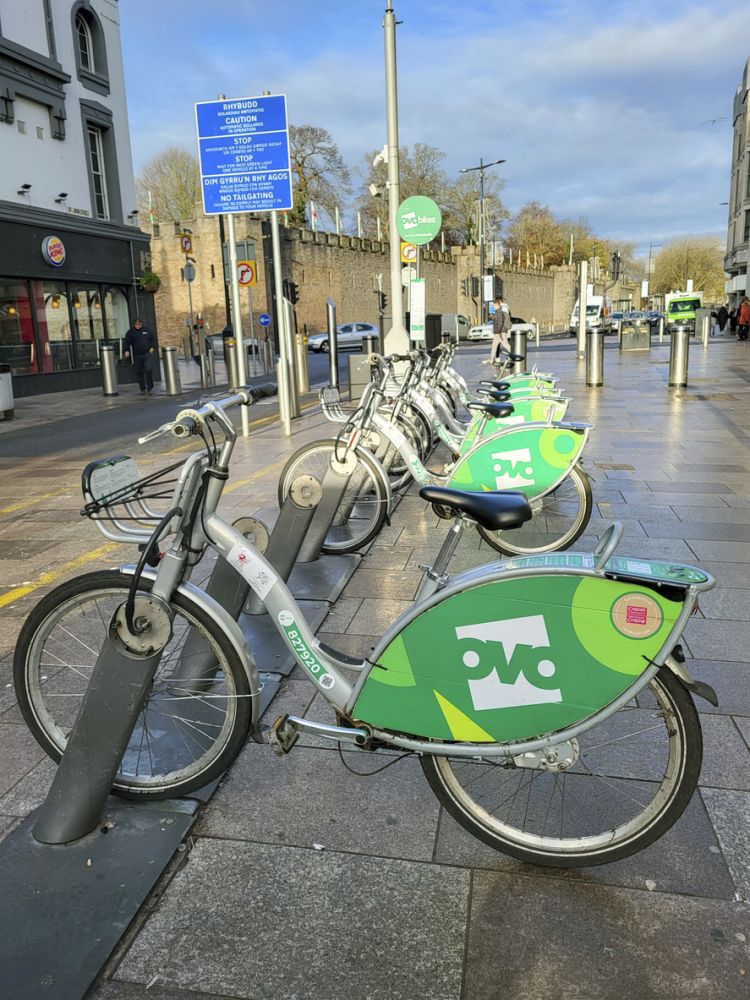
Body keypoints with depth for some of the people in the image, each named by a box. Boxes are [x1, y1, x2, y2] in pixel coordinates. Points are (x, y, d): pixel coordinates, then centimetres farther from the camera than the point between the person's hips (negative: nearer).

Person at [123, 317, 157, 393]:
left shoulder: (147, 330, 5)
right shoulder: (130, 332, 5)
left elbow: (153, 339, 10)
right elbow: (127, 342, 4)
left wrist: (152, 348, -2)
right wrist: (127, 350, -10)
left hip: (148, 353, -2)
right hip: (137, 355, 2)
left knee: (148, 369, -19)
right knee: (139, 372, 5)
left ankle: (149, 387, -4)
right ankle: (142, 389, 16)